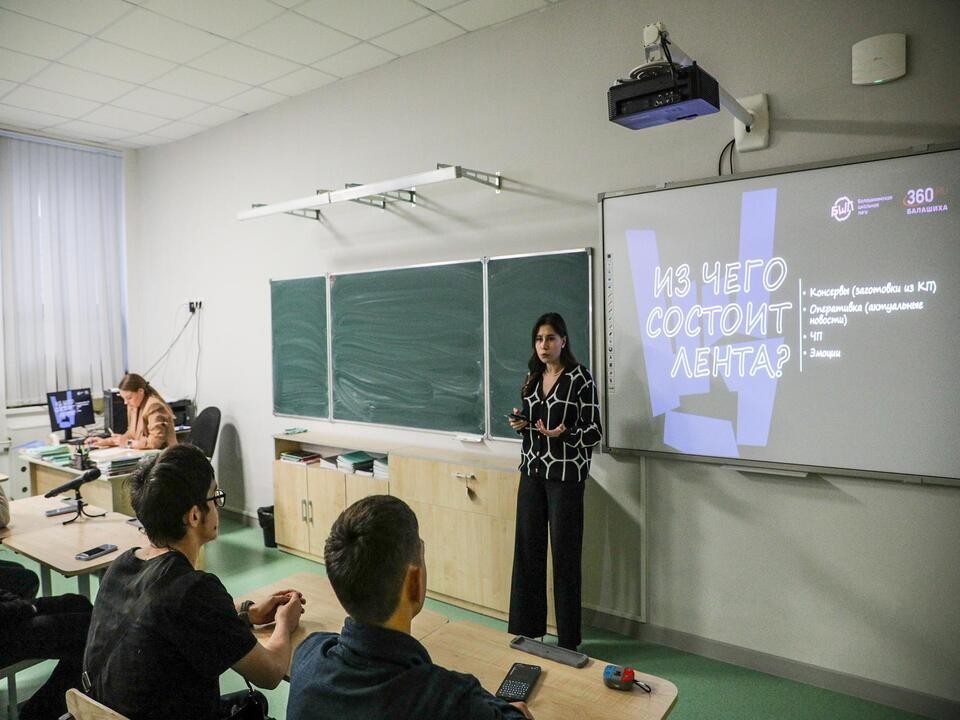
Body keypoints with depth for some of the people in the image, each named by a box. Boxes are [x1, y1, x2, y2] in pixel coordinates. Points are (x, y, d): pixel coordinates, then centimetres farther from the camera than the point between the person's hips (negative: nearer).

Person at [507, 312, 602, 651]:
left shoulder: (579, 378, -9)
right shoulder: (532, 377, 10)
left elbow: (595, 430, -9)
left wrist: (562, 434, -26)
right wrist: (519, 424, -2)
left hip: (565, 474, -6)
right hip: (532, 471, 6)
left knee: (564, 554, 1)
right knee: (527, 550, 9)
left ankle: (568, 639, 15)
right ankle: (527, 629, 23)